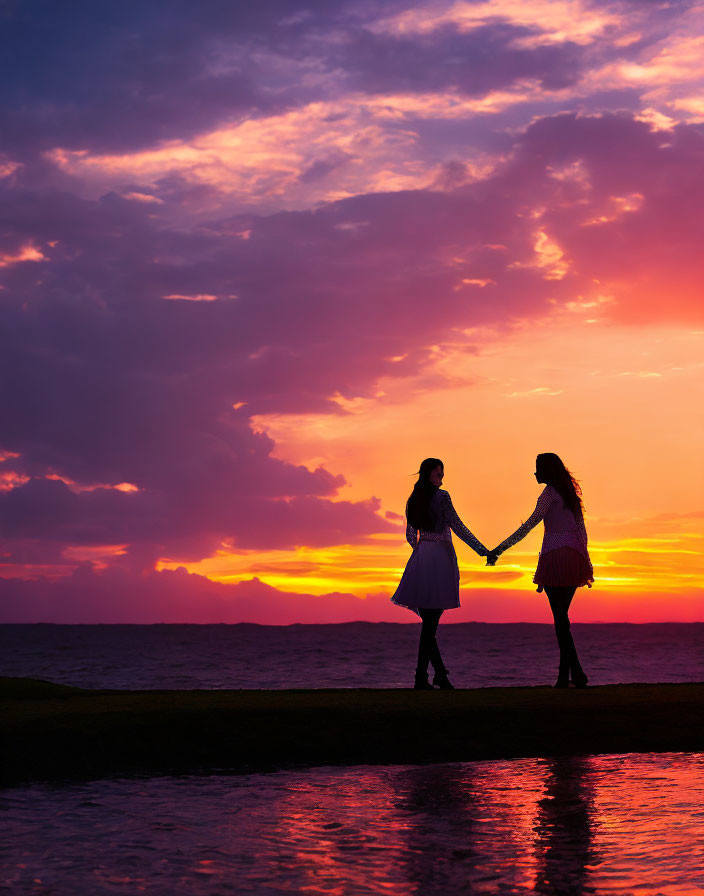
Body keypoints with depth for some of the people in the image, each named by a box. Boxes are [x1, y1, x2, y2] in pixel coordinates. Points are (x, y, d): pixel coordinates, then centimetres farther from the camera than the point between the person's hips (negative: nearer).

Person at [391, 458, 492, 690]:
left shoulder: (413, 500, 12)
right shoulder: (441, 496, -7)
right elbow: (457, 526, -11)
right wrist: (481, 549, -8)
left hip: (421, 558, 6)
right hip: (441, 556, -6)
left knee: (429, 620, 8)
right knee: (431, 621, -4)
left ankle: (440, 673, 8)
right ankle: (421, 677, -4)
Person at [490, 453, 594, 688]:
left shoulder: (550, 493, -6)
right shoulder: (570, 493, 18)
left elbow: (529, 524, -12)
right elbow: (581, 530, 19)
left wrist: (500, 549, -11)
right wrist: (584, 561, 24)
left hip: (556, 556, -8)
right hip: (574, 557, 8)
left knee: (560, 618, -6)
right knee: (561, 617, 12)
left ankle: (577, 673, -12)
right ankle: (565, 674, 10)